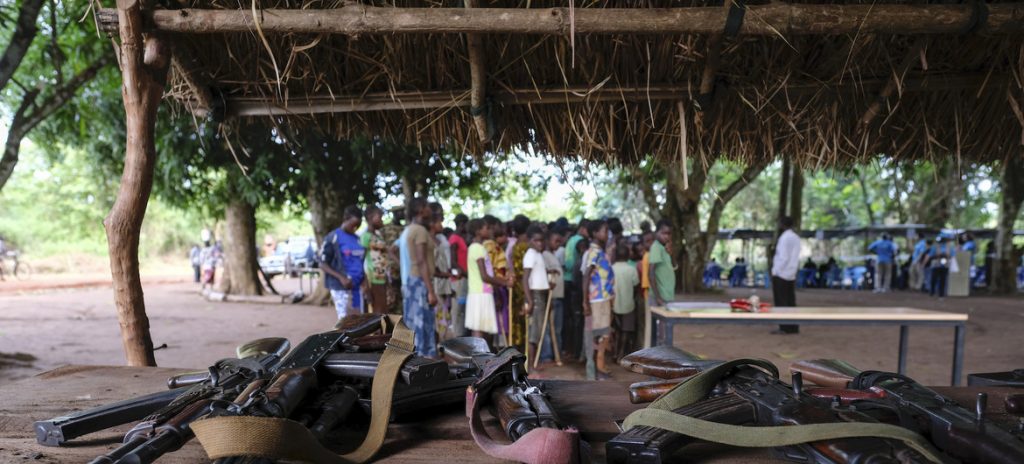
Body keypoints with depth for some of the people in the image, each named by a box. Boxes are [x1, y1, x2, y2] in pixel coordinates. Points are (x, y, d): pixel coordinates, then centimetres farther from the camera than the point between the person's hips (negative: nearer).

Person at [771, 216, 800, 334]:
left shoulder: (784, 237, -15)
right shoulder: (796, 237, 11)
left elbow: (783, 258, -18)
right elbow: (796, 258, 14)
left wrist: (775, 271, -13)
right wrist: (792, 271, 18)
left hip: (781, 274, -8)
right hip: (791, 275, 8)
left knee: (781, 301, -4)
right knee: (790, 301, 9)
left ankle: (785, 327, -4)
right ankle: (793, 327, 10)